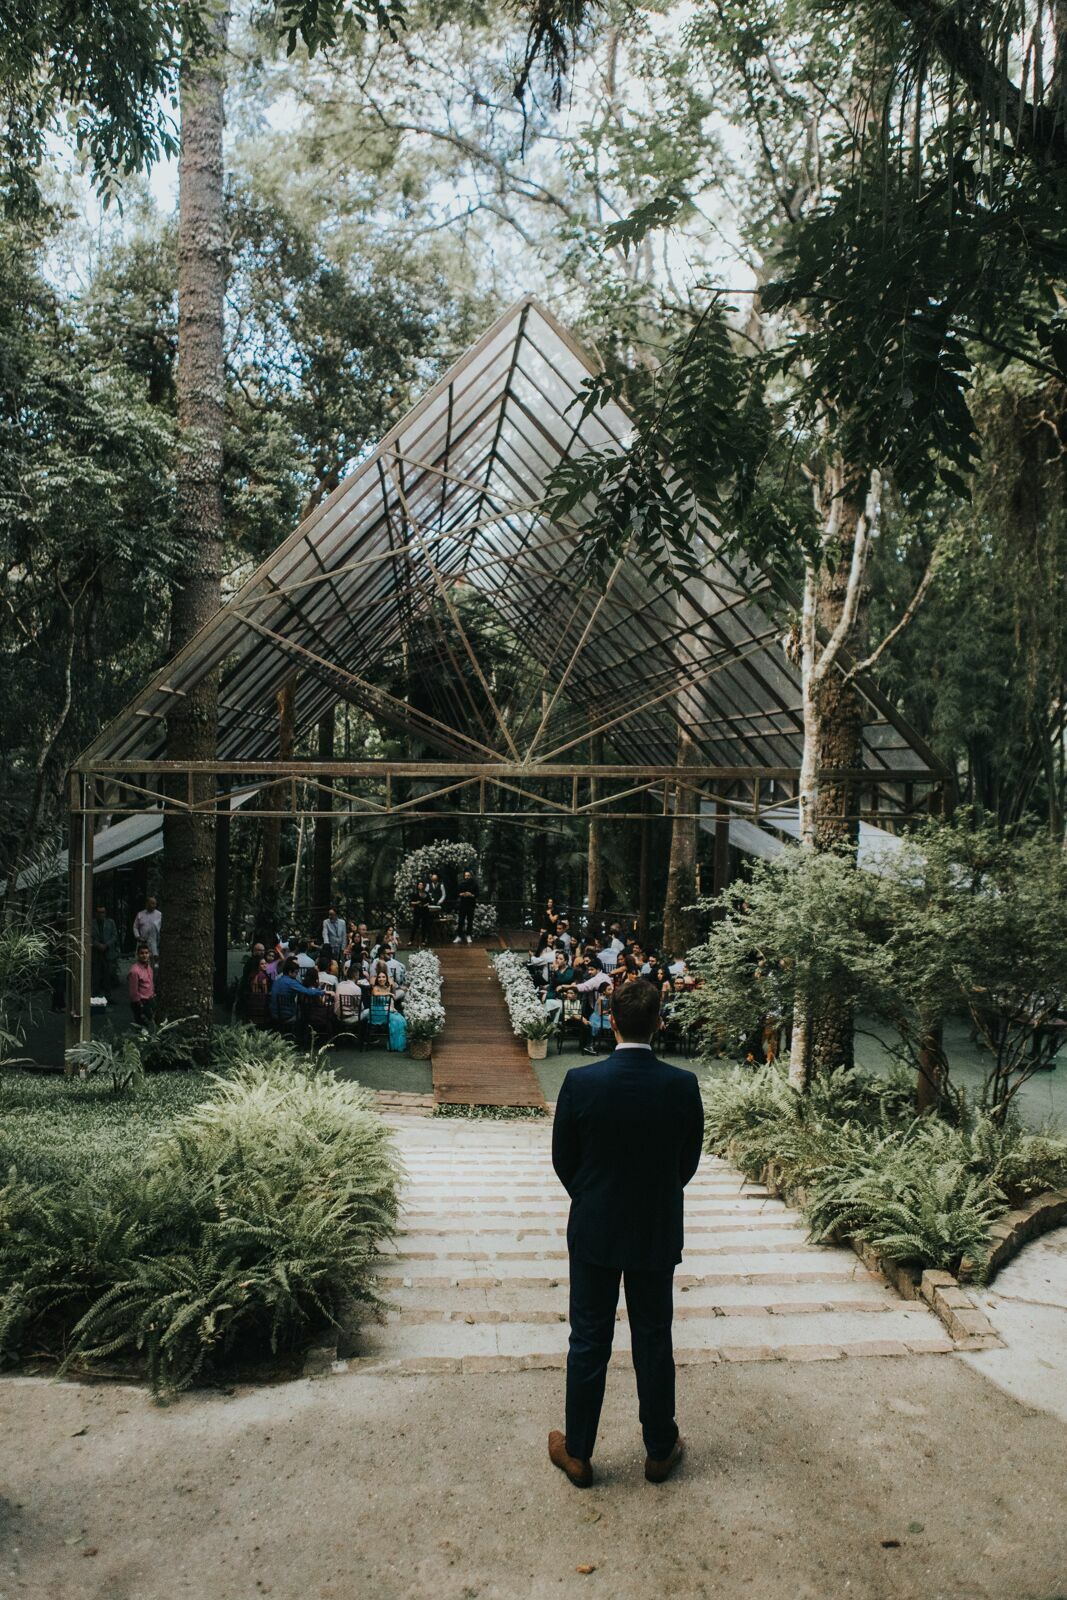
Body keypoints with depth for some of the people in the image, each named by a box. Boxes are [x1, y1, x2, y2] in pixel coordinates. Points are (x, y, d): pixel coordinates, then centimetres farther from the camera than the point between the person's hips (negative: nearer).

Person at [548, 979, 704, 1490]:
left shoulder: (580, 1082, -18)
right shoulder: (682, 1085, -15)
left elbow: (563, 1159, -6)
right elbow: (689, 1160, -2)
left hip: (594, 1231, -1)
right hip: (658, 1233, 1)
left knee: (588, 1343, 12)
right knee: (654, 1341, 16)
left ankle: (577, 1453, 26)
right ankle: (660, 1450, 31)